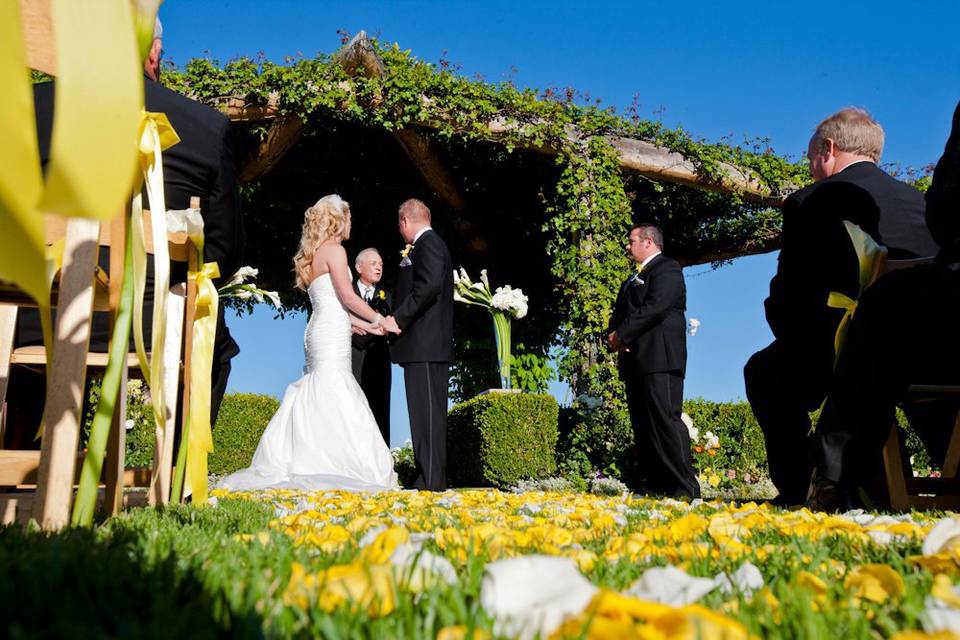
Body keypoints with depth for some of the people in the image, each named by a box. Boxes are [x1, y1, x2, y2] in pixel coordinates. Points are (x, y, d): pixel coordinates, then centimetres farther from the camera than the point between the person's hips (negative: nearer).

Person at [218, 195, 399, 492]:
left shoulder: (311, 256, 22)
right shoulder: (334, 250, -5)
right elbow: (347, 296, -10)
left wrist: (366, 325, 22)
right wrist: (380, 320, 0)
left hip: (318, 333, 9)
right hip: (332, 335, -9)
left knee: (313, 400, 9)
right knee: (336, 400, -13)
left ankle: (279, 467, 8)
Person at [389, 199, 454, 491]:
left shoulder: (428, 243, -7)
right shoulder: (429, 245, 24)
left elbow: (429, 286, -21)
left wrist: (398, 319, -16)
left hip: (425, 346, -10)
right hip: (428, 346, 10)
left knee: (427, 414, -10)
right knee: (427, 414, 11)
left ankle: (431, 483, -9)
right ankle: (431, 479, 15)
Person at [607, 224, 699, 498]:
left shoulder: (667, 268, 0)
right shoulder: (632, 280, 28)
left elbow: (656, 307, -15)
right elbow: (618, 315, 22)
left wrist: (621, 334, -12)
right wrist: (613, 335, 0)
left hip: (659, 360, -9)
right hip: (635, 363, 9)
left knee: (666, 422, -15)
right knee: (642, 429, 5)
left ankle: (686, 491, -14)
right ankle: (656, 489, 8)